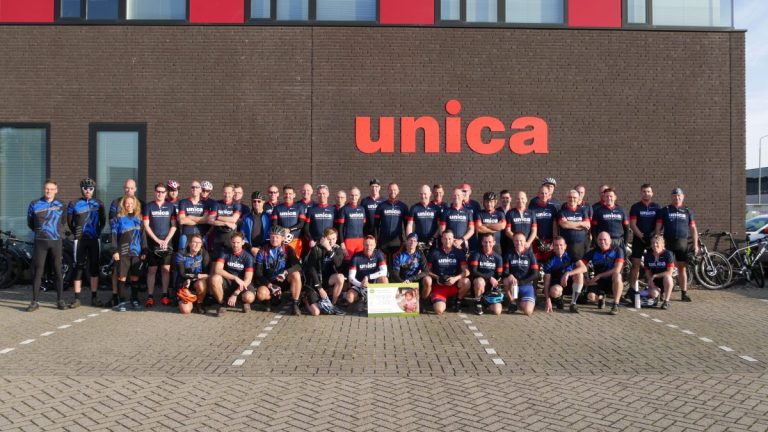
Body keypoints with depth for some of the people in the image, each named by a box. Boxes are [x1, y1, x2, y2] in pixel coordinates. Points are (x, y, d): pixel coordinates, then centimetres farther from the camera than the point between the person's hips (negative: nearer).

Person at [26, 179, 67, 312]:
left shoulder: (60, 205, 6)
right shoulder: (34, 205, 1)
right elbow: (30, 223, 11)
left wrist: (56, 230, 9)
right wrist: (39, 231, 7)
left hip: (56, 241, 1)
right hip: (40, 241, -1)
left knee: (58, 271, 3)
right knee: (38, 270, -1)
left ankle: (60, 300, 9)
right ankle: (34, 302, 5)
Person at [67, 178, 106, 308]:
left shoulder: (98, 204, 6)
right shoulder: (74, 204, 2)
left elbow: (103, 221, 15)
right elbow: (70, 222, 9)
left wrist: (98, 233, 8)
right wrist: (76, 234, 6)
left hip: (94, 239, 1)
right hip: (80, 240, -1)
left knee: (94, 267, 3)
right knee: (78, 267, 0)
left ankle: (94, 298, 9)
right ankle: (77, 298, 4)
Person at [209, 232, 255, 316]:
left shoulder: (248, 257, -11)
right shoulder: (225, 252, -6)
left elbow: (248, 279, -17)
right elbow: (217, 270, -20)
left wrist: (235, 294, -27)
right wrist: (236, 278, -30)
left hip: (242, 284, -1)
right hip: (227, 282, 2)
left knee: (249, 297, -34)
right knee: (215, 278, -32)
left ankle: (244, 302, 7)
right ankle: (222, 304, -8)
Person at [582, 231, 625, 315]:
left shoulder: (617, 250, -7)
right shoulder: (593, 252, 0)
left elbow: (617, 270, -18)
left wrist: (599, 276, -17)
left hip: (612, 281, -2)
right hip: (599, 282, 2)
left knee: (617, 275, -37)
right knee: (591, 296, -25)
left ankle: (615, 305, -27)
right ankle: (601, 297, 16)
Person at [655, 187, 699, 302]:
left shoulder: (687, 211, 11)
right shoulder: (664, 211, 5)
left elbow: (693, 228, 10)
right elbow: (658, 228, 2)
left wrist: (695, 244, 3)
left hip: (682, 243, 1)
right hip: (668, 242, -1)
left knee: (682, 268, 4)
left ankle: (684, 293, 8)